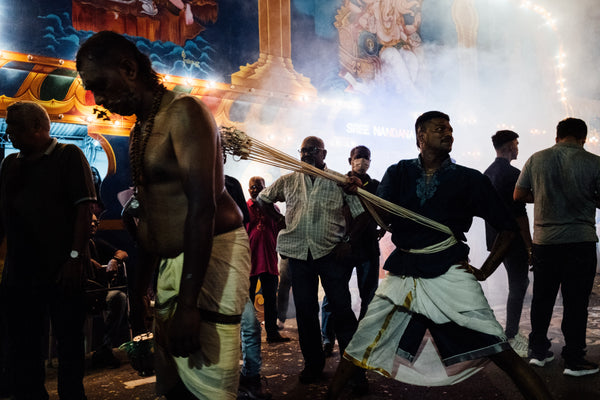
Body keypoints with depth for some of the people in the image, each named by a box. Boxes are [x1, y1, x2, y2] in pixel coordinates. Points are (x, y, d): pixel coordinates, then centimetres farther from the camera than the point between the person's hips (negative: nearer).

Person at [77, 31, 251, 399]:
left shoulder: (183, 112, -10)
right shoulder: (140, 130, 18)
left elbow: (202, 208, -20)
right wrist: (138, 292, 21)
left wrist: (187, 304, -23)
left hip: (212, 254, -9)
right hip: (171, 262, 9)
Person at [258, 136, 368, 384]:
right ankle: (313, 363, 23)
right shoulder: (287, 181, 11)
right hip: (298, 252, 3)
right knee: (305, 310, 9)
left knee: (342, 308, -2)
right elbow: (263, 199, 24)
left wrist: (349, 241, -6)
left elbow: (361, 213, 2)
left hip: (331, 252, -3)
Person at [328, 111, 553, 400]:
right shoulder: (398, 173, 9)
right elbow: (380, 216, -4)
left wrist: (485, 271, 4)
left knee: (501, 353, -10)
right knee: (359, 346, 5)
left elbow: (507, 227, 11)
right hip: (402, 275, 2)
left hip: (450, 274, -1)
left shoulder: (469, 179, 6)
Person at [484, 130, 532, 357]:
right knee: (518, 287, 1)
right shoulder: (513, 174, -16)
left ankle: (512, 332, 28)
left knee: (520, 282, 20)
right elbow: (519, 213, -19)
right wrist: (529, 246, -14)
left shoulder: (487, 173, 11)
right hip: (513, 238, -9)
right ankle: (510, 339, 8)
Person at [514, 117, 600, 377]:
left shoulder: (536, 159, 1)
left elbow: (518, 195, 6)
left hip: (544, 241, 3)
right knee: (576, 302, 5)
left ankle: (538, 351, 24)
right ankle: (574, 360, 12)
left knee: (542, 297, 13)